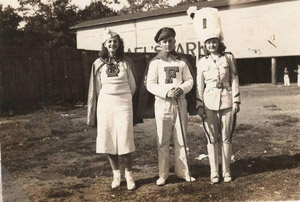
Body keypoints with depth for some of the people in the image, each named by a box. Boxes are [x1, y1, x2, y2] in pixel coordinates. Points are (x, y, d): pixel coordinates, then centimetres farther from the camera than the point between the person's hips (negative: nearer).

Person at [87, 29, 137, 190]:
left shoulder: (125, 63, 3)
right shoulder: (98, 63, 4)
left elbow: (132, 86, 11)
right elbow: (96, 88, 10)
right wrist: (109, 97, 11)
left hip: (124, 103, -1)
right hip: (105, 104, 2)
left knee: (125, 140, -5)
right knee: (109, 140, 3)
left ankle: (129, 175, 8)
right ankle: (116, 174, 17)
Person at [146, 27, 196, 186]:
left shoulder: (181, 62, 9)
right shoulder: (155, 62, 1)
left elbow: (189, 80, 7)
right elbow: (150, 84, -5)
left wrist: (182, 89, -14)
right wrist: (166, 92, -18)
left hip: (180, 103, 3)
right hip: (162, 103, -2)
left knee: (181, 140, 8)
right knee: (163, 141, 1)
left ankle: (182, 171, 19)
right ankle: (162, 174, 11)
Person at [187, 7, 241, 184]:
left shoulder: (229, 58, 2)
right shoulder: (202, 62, 3)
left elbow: (235, 80, 2)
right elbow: (200, 86, 4)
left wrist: (236, 101, -2)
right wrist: (200, 106, -1)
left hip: (227, 102, 0)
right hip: (209, 104, 1)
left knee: (226, 138, 6)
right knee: (212, 139, 5)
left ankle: (226, 170, 18)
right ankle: (214, 172, 15)